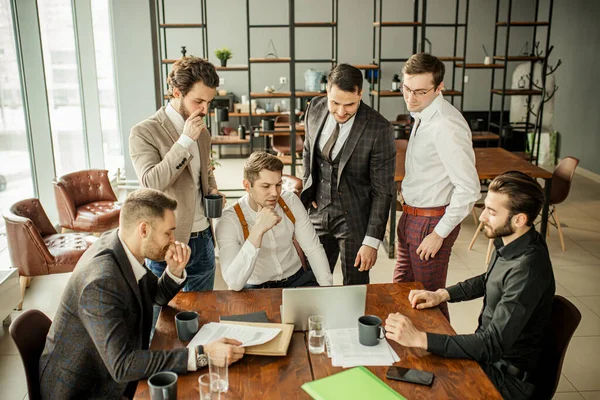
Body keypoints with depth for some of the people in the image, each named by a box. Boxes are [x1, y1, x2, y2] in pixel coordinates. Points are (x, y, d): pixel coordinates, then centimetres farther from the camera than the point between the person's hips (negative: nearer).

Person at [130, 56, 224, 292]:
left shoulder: (202, 133, 8)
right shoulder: (144, 132, -12)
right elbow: (151, 183, -24)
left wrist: (212, 190, 2)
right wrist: (186, 140, -25)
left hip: (203, 239, 6)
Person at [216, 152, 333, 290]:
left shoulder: (290, 201, -5)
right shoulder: (228, 221, -19)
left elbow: (313, 249, 1)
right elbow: (234, 283, -30)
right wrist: (258, 231, -37)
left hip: (297, 278, 3)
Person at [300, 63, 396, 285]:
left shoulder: (379, 129, -21)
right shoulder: (315, 108, -5)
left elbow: (382, 190, -16)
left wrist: (372, 241, -17)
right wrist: (307, 191, 6)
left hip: (354, 219, -4)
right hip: (318, 211, 5)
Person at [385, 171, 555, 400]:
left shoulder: (527, 270, -31)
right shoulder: (510, 241, -4)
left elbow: (493, 345, -32)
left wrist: (419, 338, -37)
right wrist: (443, 294, 2)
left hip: (507, 374, -8)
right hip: (489, 351, 8)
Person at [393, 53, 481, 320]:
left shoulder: (447, 126, -25)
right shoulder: (422, 115, 5)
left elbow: (469, 188, -27)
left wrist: (439, 233, -20)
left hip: (432, 221, -9)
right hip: (411, 216, 9)